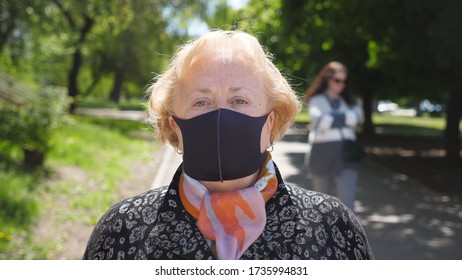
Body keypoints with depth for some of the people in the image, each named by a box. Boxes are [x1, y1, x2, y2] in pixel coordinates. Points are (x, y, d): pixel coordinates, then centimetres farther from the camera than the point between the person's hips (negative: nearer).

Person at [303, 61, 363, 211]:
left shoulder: (348, 101, 16)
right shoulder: (317, 100, 5)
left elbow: (355, 118, -5)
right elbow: (322, 121, -13)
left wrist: (333, 117, -8)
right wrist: (344, 118, -4)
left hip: (346, 154, 2)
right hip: (322, 153, -2)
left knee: (347, 198, -11)